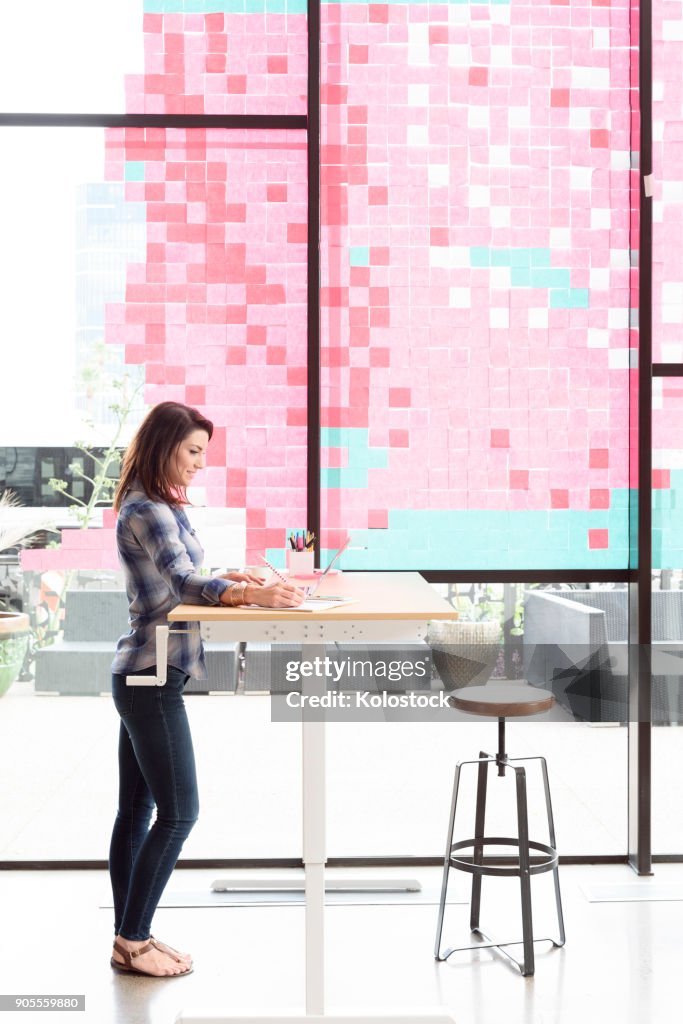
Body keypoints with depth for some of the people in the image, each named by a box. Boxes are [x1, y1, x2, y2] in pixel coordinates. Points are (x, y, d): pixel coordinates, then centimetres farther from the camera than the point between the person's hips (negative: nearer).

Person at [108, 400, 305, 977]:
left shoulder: (157, 507, 16)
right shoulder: (148, 512, -16)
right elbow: (184, 582, -30)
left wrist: (229, 581, 9)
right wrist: (251, 595, -45)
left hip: (139, 675, 10)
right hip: (152, 678, -10)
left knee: (136, 811, 13)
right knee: (179, 812, -5)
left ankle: (129, 938, 21)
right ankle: (133, 943, 5)